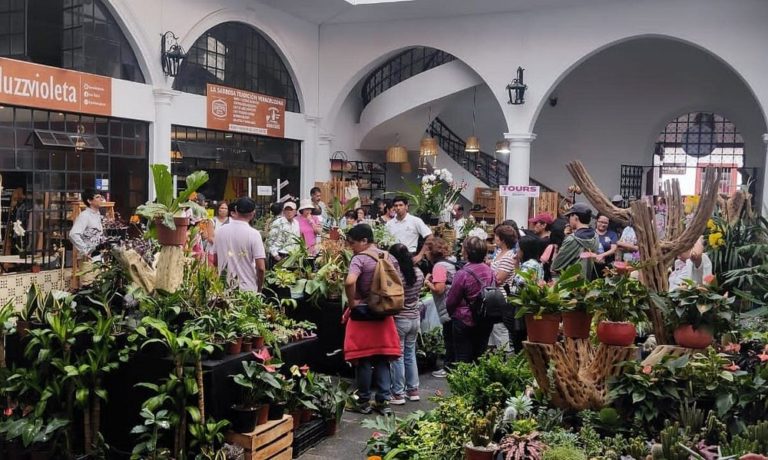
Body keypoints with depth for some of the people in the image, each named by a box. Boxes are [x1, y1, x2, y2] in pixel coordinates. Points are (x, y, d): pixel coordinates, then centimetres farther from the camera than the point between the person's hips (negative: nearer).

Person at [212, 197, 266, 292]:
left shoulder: (221, 231, 0)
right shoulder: (253, 234, -13)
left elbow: (215, 261, 9)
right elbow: (261, 268, -15)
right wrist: (259, 289, 0)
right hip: (247, 289, -4)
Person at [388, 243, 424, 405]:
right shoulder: (419, 273, -2)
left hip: (399, 320, -6)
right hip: (415, 318, 6)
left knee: (397, 357, 4)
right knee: (410, 355, 17)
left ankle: (398, 393, 10)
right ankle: (413, 390, 24)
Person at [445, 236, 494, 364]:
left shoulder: (463, 274, -21)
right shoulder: (489, 271, -3)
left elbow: (450, 302, -12)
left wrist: (452, 313, 9)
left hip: (465, 321, -6)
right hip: (486, 322, 6)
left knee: (463, 359, 5)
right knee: (480, 358, 15)